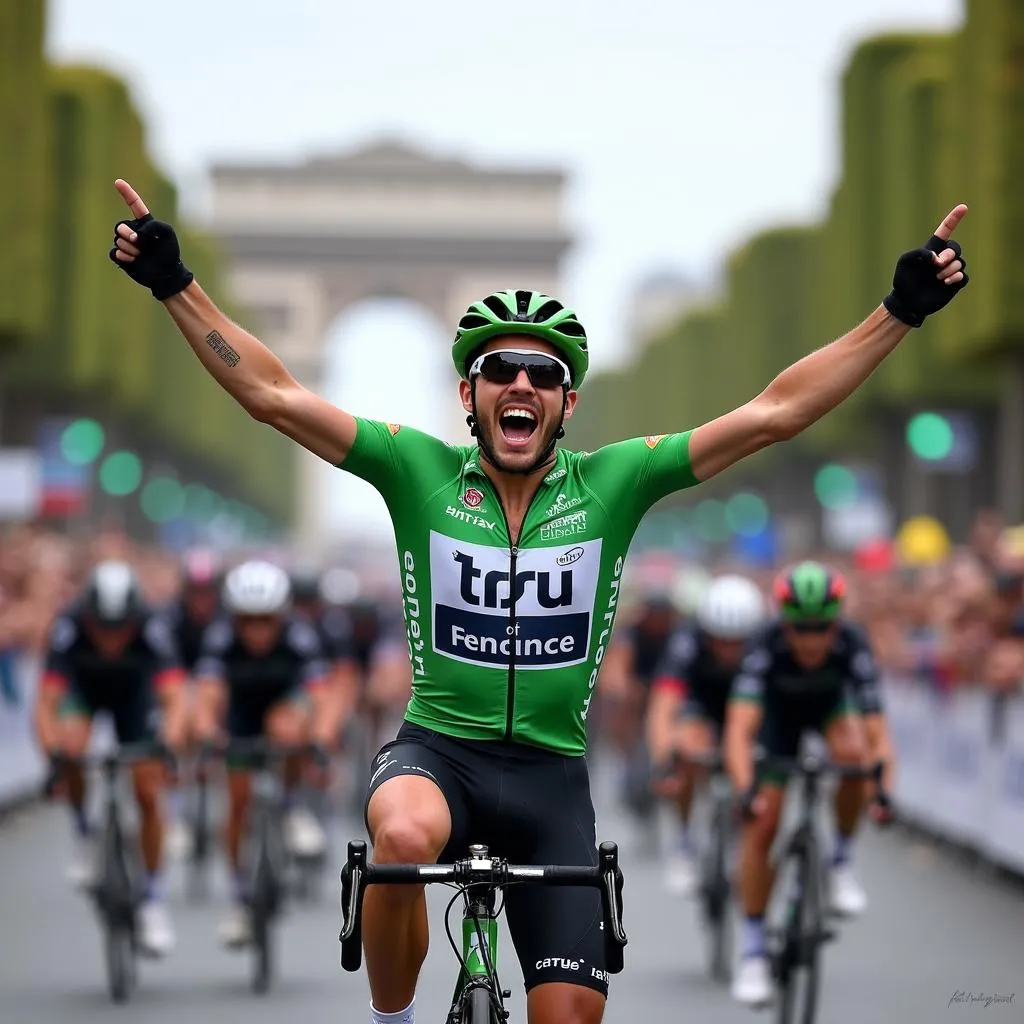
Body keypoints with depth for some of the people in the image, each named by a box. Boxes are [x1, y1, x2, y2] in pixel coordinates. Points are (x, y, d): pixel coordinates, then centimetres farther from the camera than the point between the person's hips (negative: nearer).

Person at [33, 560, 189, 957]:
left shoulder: (152, 630, -37)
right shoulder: (69, 627, -38)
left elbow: (175, 697, -47)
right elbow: (46, 702, -42)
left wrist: (172, 737, -66)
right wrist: (52, 746, -60)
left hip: (134, 688, 0)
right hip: (82, 685, 0)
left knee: (148, 794, -8)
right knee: (71, 750, -32)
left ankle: (153, 899, 7)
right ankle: (83, 833, -5)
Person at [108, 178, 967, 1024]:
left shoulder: (612, 484, -1)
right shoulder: (420, 472, -2)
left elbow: (773, 414, -4)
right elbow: (276, 396, -5)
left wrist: (902, 311, -10)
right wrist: (175, 285, -12)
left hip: (550, 774, 2)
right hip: (437, 748, -2)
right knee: (404, 837, -37)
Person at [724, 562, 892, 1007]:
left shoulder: (852, 646, -36)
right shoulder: (766, 649, -38)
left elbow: (876, 731, -40)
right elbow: (740, 729, -47)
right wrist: (744, 790, -62)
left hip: (831, 705, 0)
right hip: (780, 712, 0)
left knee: (852, 753, -33)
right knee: (761, 826, -9)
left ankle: (841, 864, -10)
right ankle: (753, 951, 3)